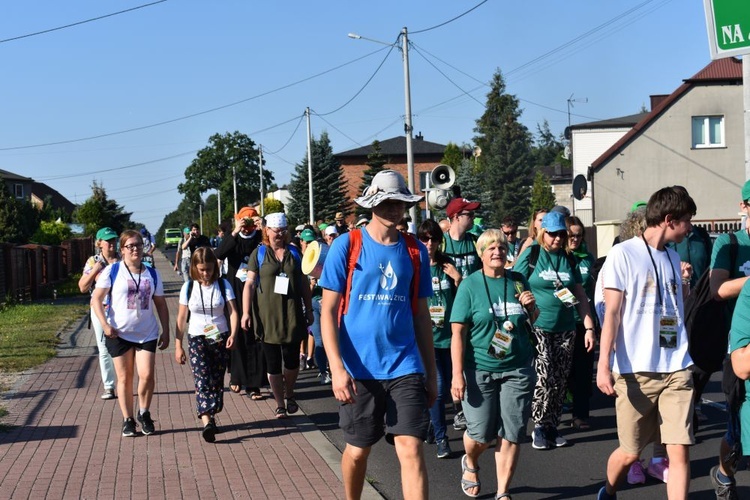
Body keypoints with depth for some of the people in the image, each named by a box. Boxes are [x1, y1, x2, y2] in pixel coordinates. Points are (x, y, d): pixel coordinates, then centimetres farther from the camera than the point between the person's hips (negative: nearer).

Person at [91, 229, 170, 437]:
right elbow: (96, 299, -4)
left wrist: (166, 332, 7)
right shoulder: (112, 271, -3)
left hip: (147, 333, 2)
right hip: (119, 334, -2)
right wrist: (105, 325, -14)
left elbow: (161, 304, 12)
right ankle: (127, 420, 18)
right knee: (124, 378, 5)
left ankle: (144, 414, 14)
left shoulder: (152, 274, 6)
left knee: (147, 375, -9)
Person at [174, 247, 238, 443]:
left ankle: (211, 417, 20)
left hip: (220, 338, 1)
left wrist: (233, 334, -24)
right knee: (202, 379, -15)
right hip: (197, 339, -1)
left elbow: (233, 312, -7)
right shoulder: (188, 287, 1)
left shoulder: (223, 285, -1)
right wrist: (178, 346, 4)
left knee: (217, 380, 5)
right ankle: (207, 422, -26)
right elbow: (181, 318, 5)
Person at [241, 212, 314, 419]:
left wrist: (309, 309, 13)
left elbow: (304, 283, 15)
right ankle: (280, 404, 14)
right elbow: (249, 283, -2)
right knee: (273, 363, 3)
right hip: (267, 315, -2)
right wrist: (246, 312, -10)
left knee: (292, 360, 3)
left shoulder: (294, 253, 10)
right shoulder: (259, 253, 2)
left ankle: (289, 394, 29)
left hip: (292, 314, 2)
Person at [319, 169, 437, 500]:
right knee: (357, 449, 13)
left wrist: (431, 372, 11)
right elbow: (328, 310, -6)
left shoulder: (415, 250, 5)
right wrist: (337, 368, -15)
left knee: (411, 451, -7)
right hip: (358, 369, -1)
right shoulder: (346, 245, -4)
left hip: (405, 367, 1)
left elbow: (421, 314, 12)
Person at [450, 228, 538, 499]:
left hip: (517, 370, 3)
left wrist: (531, 309, -3)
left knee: (511, 434, 2)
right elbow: (458, 331, -8)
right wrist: (457, 374, -15)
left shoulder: (519, 281, 8)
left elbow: (532, 323, 20)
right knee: (481, 433, 3)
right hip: (480, 371, -3)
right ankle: (470, 464, 36)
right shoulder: (470, 285, -4)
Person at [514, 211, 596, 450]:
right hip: (537, 328, -4)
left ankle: (552, 427, 20)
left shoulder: (568, 259, 10)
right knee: (543, 379, -12)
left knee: (560, 382, 6)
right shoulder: (530, 255, -2)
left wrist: (589, 327, 7)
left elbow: (581, 296, 12)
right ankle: (539, 426, 5)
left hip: (565, 329, 4)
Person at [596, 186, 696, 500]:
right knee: (630, 452, 6)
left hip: (677, 369, 5)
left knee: (680, 451, -4)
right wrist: (603, 364, -14)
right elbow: (612, 312, -8)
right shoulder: (623, 254, -4)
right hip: (635, 370, -5)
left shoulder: (673, 257, 14)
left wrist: (685, 283, 6)